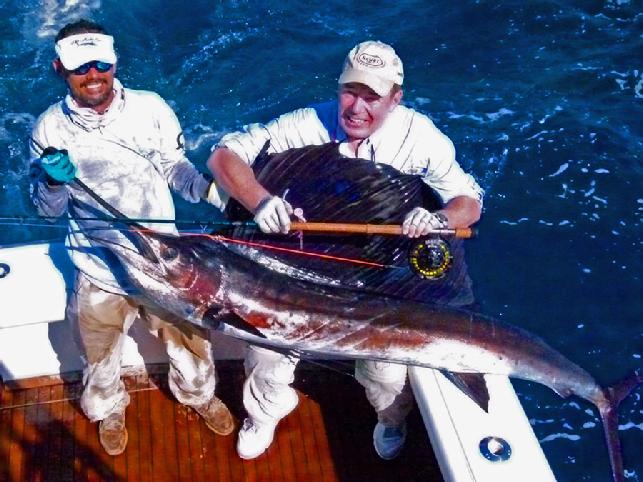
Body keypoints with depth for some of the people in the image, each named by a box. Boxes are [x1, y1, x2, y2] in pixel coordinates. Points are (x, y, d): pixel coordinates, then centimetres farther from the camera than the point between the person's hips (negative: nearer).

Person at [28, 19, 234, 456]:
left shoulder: (151, 108, -15)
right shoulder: (50, 128, -10)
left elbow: (175, 169, -3)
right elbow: (48, 209, -1)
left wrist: (210, 189, -21)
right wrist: (53, 182, -22)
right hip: (100, 274, 1)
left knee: (188, 339, 21)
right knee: (101, 356, 24)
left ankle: (198, 393, 54)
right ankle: (110, 410, 57)